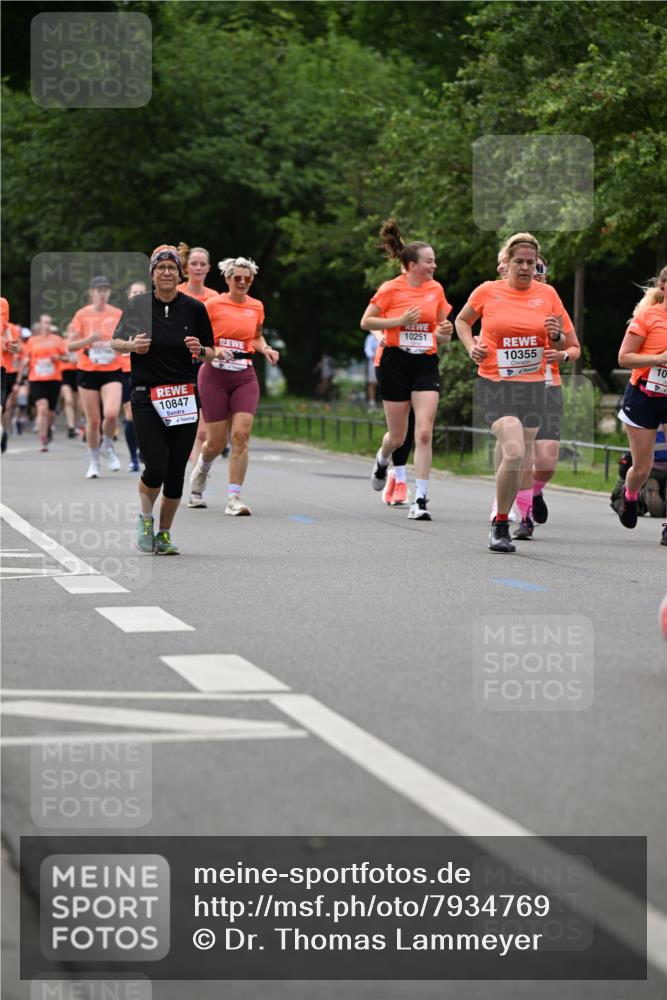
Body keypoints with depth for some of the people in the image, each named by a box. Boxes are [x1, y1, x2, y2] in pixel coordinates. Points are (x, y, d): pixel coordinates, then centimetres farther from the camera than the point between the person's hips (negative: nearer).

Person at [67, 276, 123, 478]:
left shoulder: (117, 315, 3)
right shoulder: (82, 315, -1)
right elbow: (70, 345, -3)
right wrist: (90, 339, -18)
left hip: (112, 372, 0)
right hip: (87, 372, 0)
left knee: (111, 413, -20)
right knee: (93, 420, 1)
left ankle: (107, 447, 9)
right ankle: (94, 462, 19)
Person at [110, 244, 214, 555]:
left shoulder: (194, 308, 2)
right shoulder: (137, 304, -1)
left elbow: (211, 352, 10)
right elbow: (115, 342, 11)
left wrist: (199, 350, -12)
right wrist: (132, 346, -11)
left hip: (184, 398, 2)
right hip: (146, 397, -2)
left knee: (176, 473, 1)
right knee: (156, 468, -12)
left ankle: (164, 534, 20)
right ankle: (145, 518, 18)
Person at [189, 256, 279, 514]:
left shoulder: (256, 307, 9)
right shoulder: (213, 305, -3)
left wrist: (265, 349, 5)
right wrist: (214, 349, -19)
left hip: (245, 377, 3)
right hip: (215, 375, -3)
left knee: (241, 434, -13)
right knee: (216, 442, 1)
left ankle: (234, 498, -10)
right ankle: (201, 470, 37)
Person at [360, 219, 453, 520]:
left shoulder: (436, 289, 6)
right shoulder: (391, 289, -6)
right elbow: (365, 322, -2)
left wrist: (444, 333, -6)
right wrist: (399, 321, -15)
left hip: (426, 364, 2)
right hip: (396, 363, -2)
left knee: (424, 433, -12)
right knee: (398, 437, 6)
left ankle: (421, 500, -10)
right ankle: (382, 460, 44)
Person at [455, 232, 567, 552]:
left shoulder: (547, 294, 4)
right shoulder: (487, 292, -1)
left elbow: (562, 343, 15)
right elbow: (462, 320, 17)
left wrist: (556, 336, -8)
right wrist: (471, 347, -1)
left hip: (532, 386, 4)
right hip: (494, 385, -3)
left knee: (521, 460, 8)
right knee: (514, 451, -22)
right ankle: (500, 526, -7)